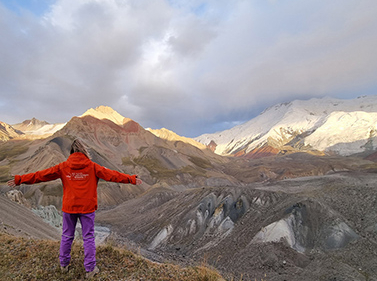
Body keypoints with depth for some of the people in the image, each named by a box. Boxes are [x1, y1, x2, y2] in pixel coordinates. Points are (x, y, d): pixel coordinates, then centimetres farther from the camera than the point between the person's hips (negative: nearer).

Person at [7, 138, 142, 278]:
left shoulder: (63, 167, -3)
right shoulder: (92, 167, -9)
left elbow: (41, 175, 1)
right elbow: (111, 175, -11)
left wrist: (19, 179, 12)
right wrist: (132, 179, -6)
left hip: (69, 207, 3)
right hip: (87, 208, -2)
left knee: (67, 236, 21)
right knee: (88, 237, 8)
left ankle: (64, 264, 37)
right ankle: (90, 269, 16)